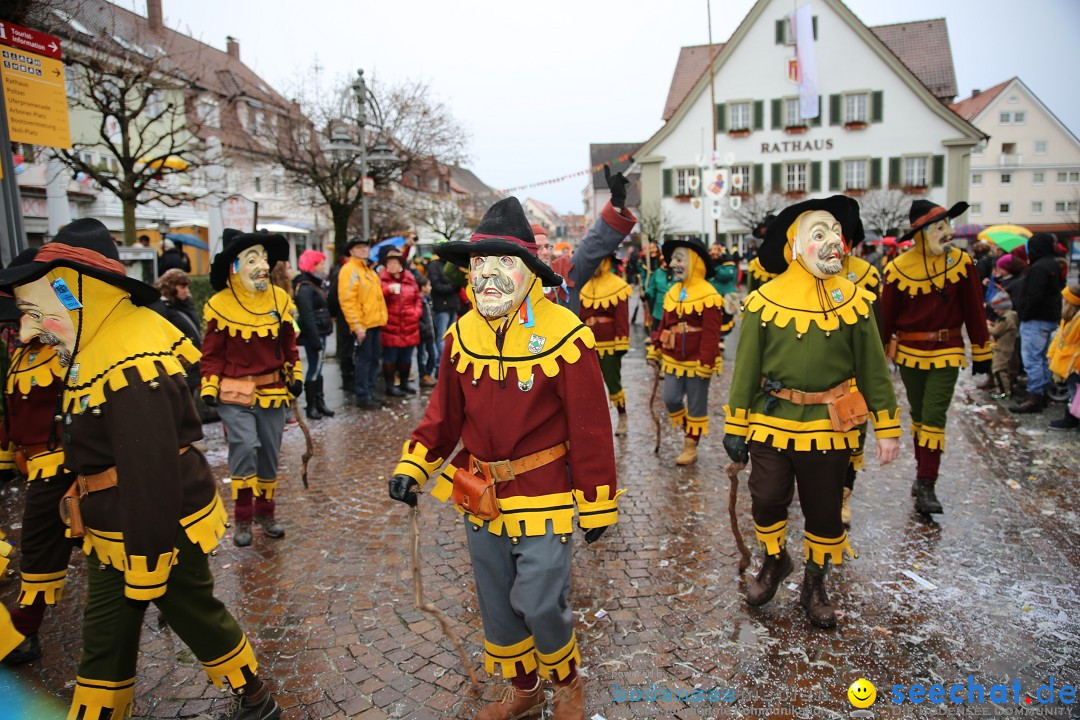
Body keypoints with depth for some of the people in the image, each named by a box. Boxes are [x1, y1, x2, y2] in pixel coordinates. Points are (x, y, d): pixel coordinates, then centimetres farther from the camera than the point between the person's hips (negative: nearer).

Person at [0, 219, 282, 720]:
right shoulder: (102, 343, 4)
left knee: (197, 619, 11)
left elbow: (151, 478, -29)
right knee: (104, 636, 19)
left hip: (164, 529, -9)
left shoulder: (129, 369, -29)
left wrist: (144, 575, -21)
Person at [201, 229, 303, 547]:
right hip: (235, 392, -3)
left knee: (269, 454, 11)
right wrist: (209, 387, -5)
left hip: (273, 391, 4)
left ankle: (265, 511, 30)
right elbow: (212, 353, -2)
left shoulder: (280, 299, 1)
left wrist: (295, 375, 8)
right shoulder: (219, 305, -9)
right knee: (245, 447, -16)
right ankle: (243, 518, 1)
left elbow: (289, 344, 10)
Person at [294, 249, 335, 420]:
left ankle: (319, 402, 22)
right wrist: (315, 340, -22)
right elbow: (307, 317, -21)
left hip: (320, 333, 9)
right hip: (313, 334, -9)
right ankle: (311, 406, 7)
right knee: (315, 369, -2)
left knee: (317, 368, 14)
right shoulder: (305, 288, -15)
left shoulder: (316, 284, 15)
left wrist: (320, 338, 13)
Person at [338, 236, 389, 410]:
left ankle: (369, 393, 22)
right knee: (363, 360, -3)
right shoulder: (349, 270, -10)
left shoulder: (369, 269, 18)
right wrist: (356, 326, -21)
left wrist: (381, 317, 16)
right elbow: (347, 301, -17)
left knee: (374, 359, 13)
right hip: (362, 324, -9)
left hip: (375, 323, 9)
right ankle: (362, 397, 5)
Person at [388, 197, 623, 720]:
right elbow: (445, 414, 7)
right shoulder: (462, 334, -1)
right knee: (497, 607, 18)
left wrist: (598, 506, -7)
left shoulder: (564, 335, -17)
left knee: (539, 604, -2)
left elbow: (590, 429, -12)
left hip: (544, 498, -5)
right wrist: (412, 465, -6)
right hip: (481, 498, 6)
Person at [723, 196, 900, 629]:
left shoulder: (853, 298, -2)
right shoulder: (765, 300, -6)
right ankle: (774, 562, 38)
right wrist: (735, 427, -1)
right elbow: (746, 369, -2)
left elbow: (873, 367, 2)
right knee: (767, 501, 8)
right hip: (771, 424, -1)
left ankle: (814, 584, 35)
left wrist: (887, 428, 1)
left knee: (825, 511, 12)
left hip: (829, 428, 1)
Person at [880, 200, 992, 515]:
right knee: (918, 416, 13)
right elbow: (886, 314, -3)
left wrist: (981, 352, 2)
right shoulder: (899, 268, -9)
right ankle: (923, 471, 30)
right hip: (909, 352, 1)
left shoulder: (962, 262, -6)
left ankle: (926, 486, -2)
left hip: (946, 353, -1)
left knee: (934, 417, -6)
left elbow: (974, 310, -1)